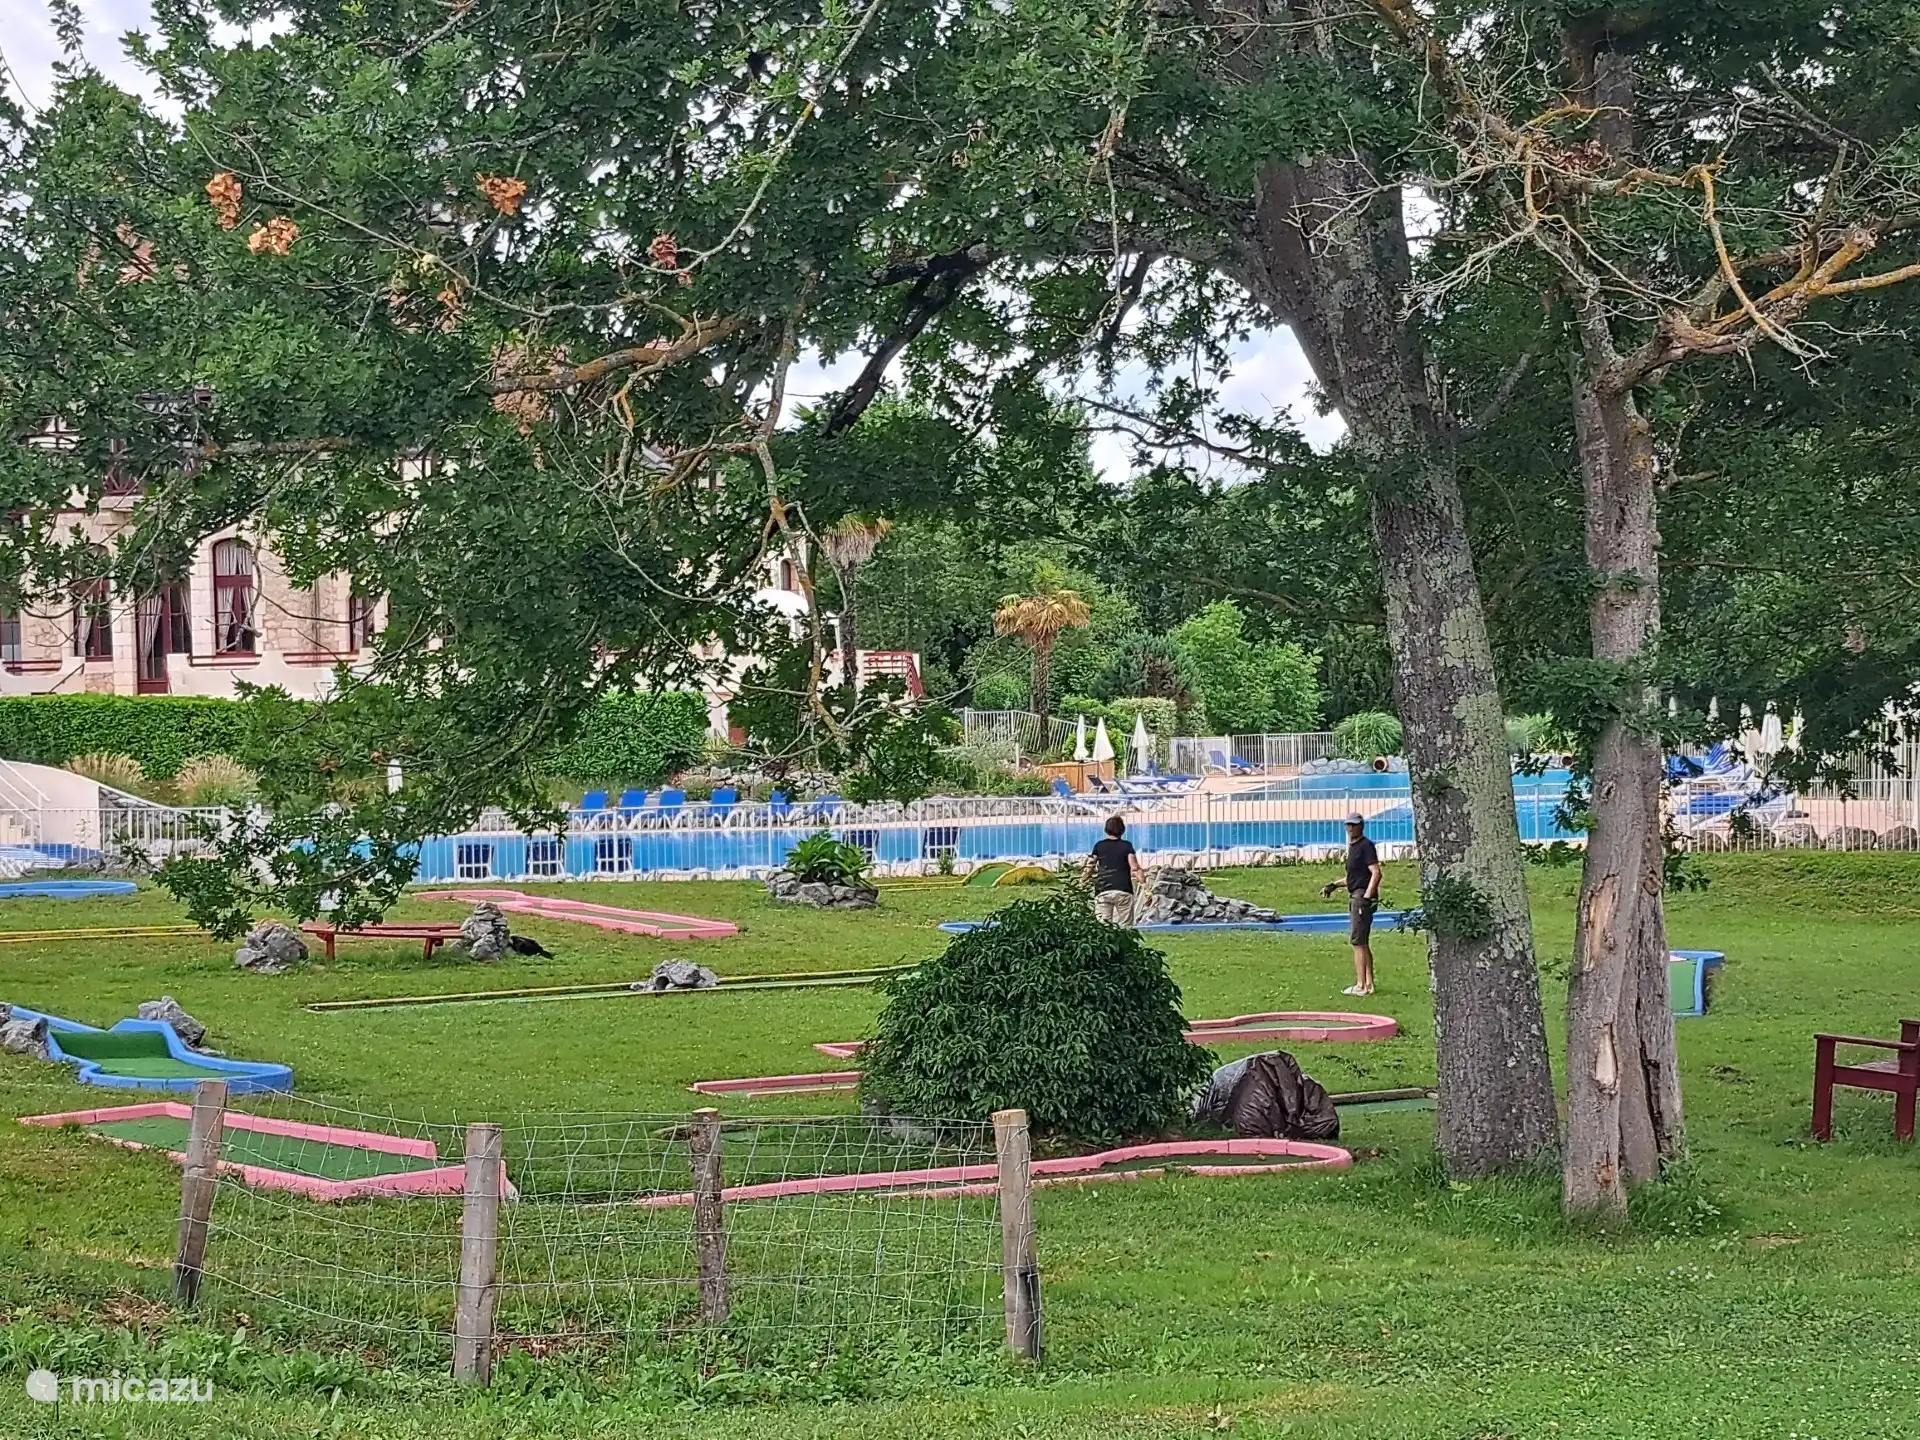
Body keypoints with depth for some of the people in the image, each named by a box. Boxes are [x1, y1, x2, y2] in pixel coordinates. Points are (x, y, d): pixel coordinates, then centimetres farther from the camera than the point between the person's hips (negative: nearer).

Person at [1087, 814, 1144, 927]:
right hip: (1123, 890, -1)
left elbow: (1090, 868, 5)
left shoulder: (1099, 846, 8)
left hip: (1103, 891, 1)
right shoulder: (1127, 846, 4)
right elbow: (1135, 868, -6)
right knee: (1125, 928, 5)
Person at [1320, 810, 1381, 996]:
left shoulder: (1366, 846, -12)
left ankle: (1361, 986, -8)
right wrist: (1334, 885, 26)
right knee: (1363, 943, 13)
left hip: (1363, 896, -10)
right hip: (1355, 896, 10)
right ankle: (1368, 984, 19)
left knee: (1357, 941, -9)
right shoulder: (1353, 847, 18)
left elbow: (1376, 873, -20)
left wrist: (1367, 898, -24)